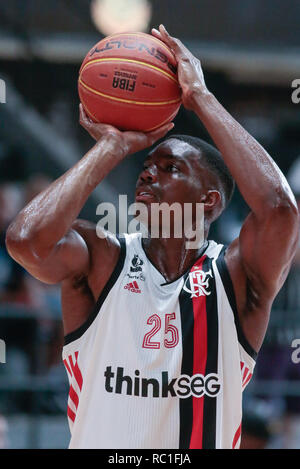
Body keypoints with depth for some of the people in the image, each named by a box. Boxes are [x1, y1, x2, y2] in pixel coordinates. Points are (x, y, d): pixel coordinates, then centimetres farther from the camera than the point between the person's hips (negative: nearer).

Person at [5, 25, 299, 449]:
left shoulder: (235, 275, -2)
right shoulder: (100, 260, 1)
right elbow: (26, 239, -18)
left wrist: (200, 98, -11)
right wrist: (113, 148, -8)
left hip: (211, 439, 0)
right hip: (98, 442, 0)